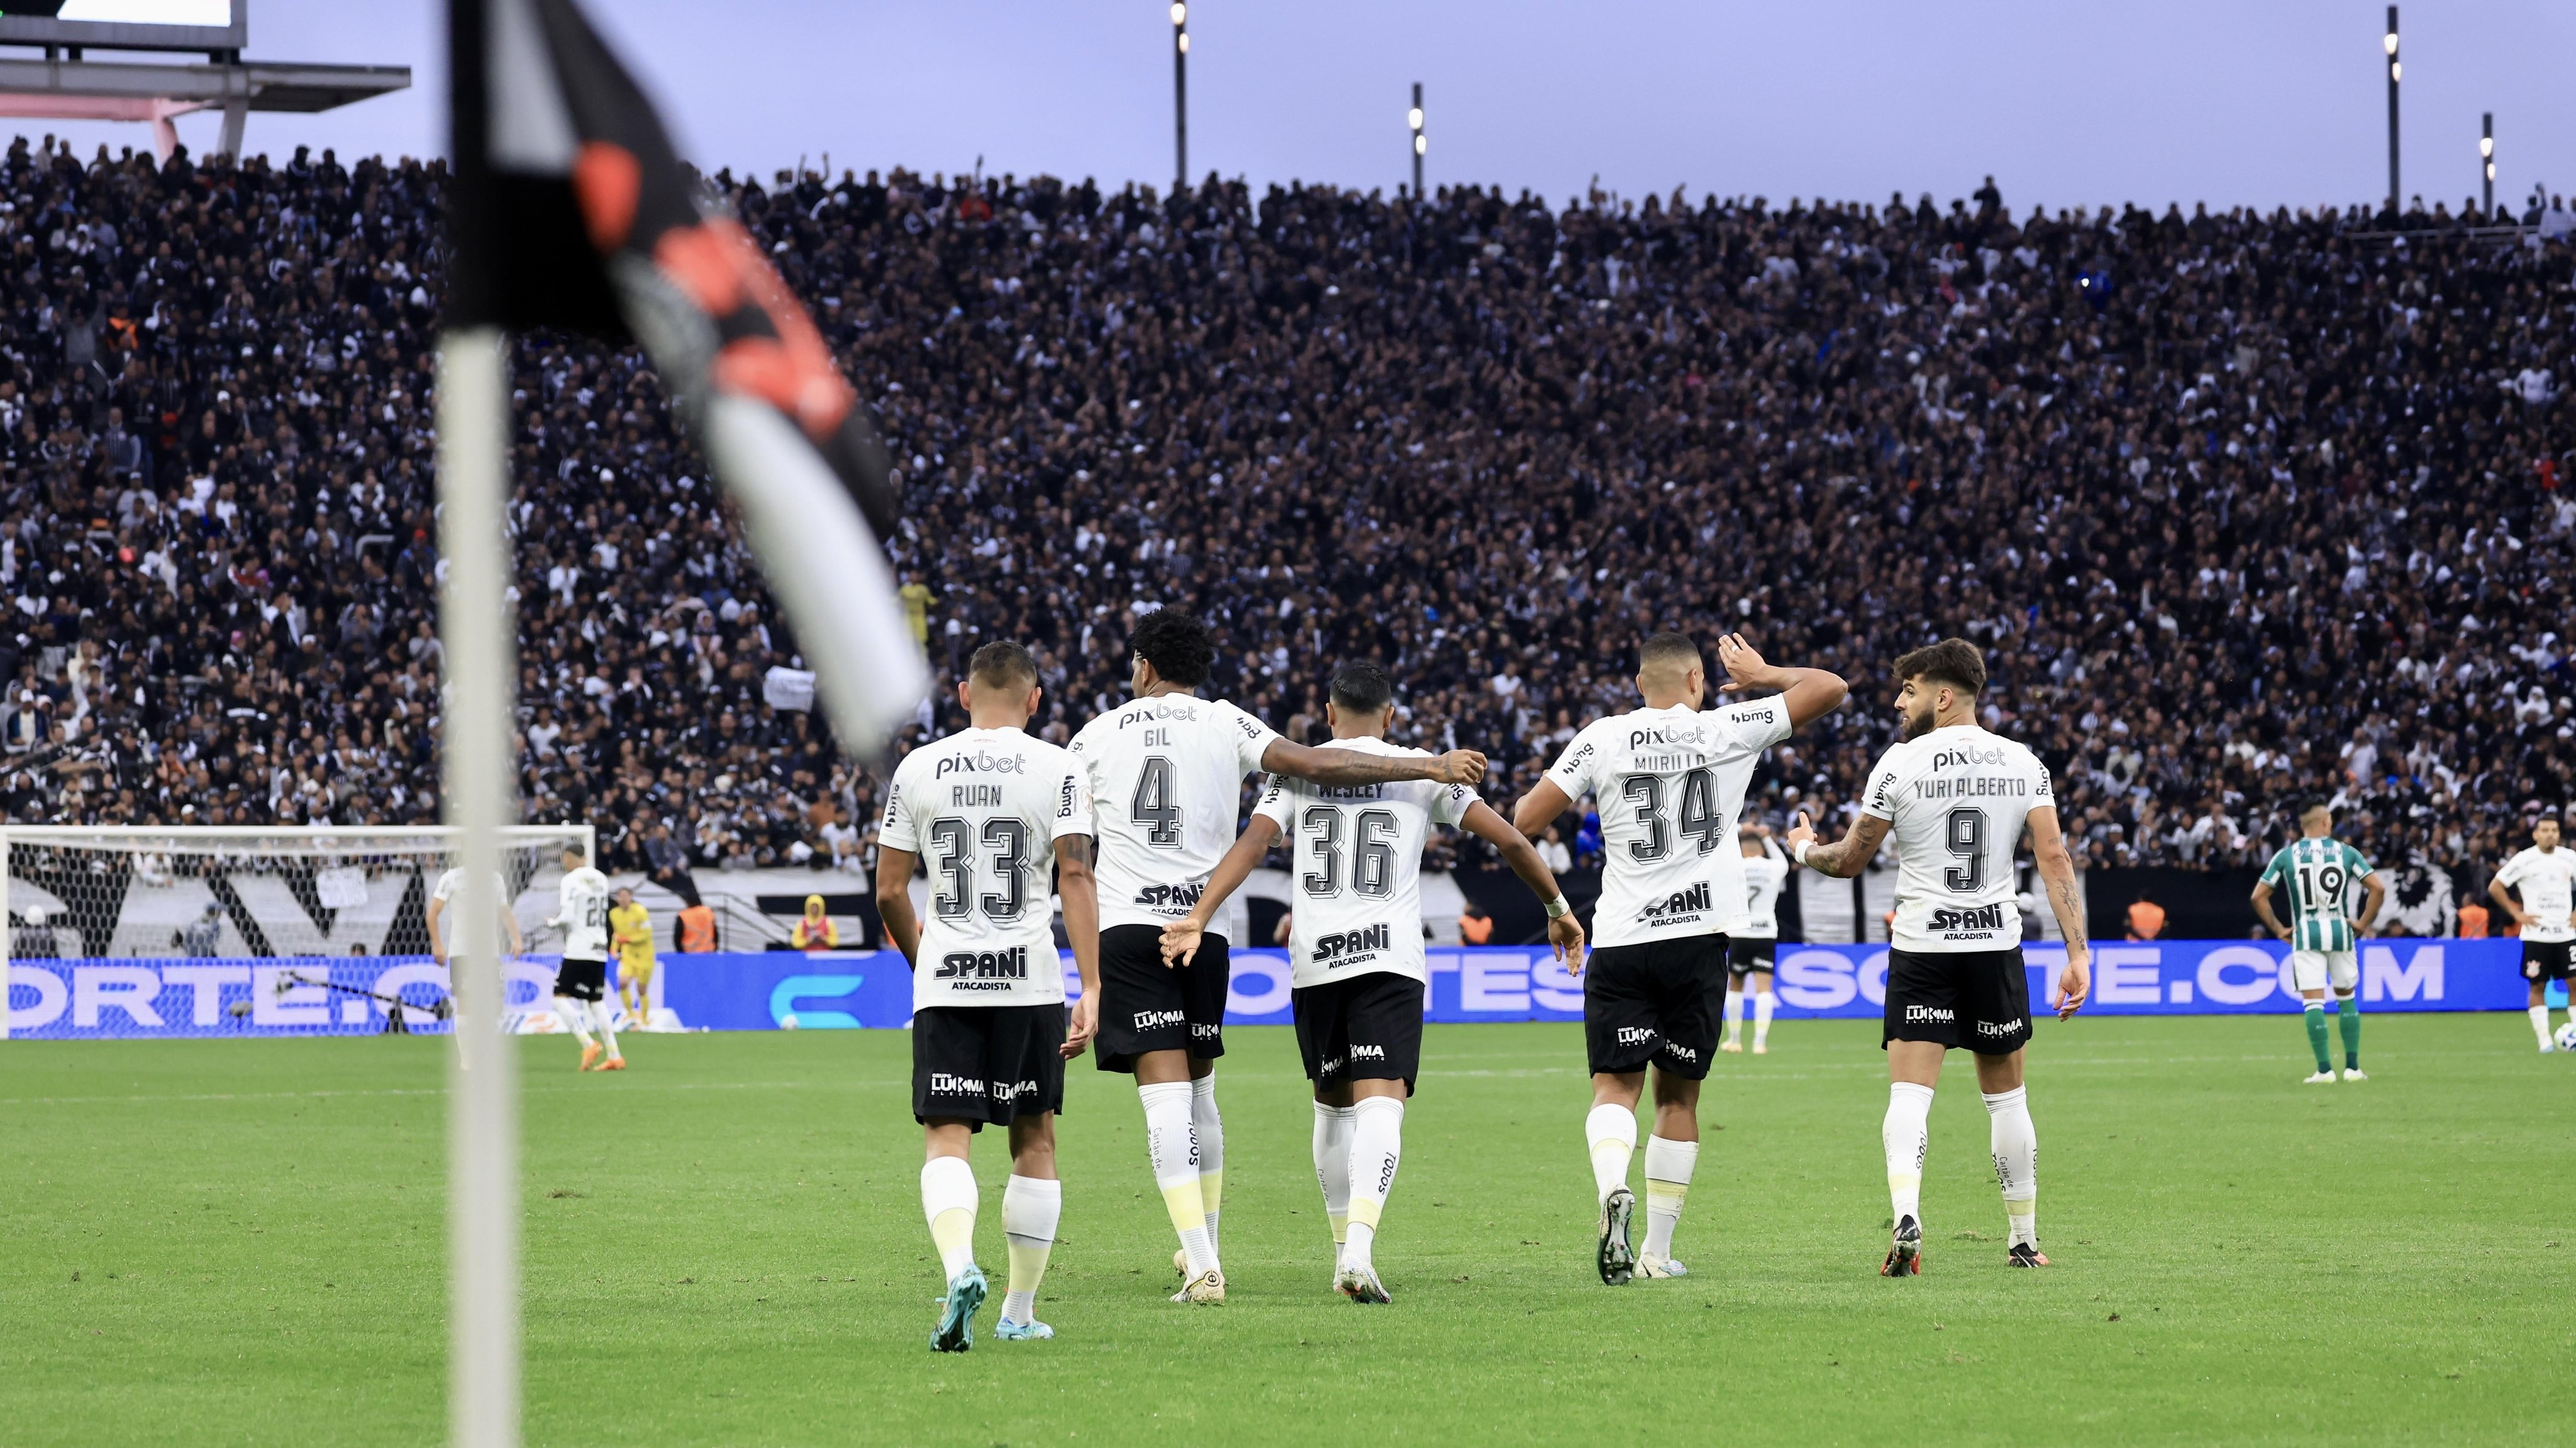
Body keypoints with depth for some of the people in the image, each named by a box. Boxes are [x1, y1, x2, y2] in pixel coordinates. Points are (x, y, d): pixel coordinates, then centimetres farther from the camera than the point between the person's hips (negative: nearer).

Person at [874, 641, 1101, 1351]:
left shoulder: (918, 768, 5)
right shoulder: (1057, 769, -1)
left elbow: (890, 891, 7)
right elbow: (1075, 878, -10)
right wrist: (1092, 988, -11)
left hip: (944, 984, 1)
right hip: (1029, 978, 0)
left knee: (946, 1137, -2)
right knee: (1034, 1139, 13)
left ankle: (960, 1267, -29)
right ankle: (1020, 1311, 17)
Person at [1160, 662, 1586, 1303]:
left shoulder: (1297, 770, 8)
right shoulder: (1420, 771, 7)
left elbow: (1255, 842, -7)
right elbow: (1508, 840, 9)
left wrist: (1197, 918, -15)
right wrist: (1558, 908, 22)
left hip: (1315, 961, 2)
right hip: (1390, 958, -2)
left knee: (1333, 1104, 18)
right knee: (1380, 1102, -10)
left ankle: (1344, 1248, 24)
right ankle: (1359, 1251, -30)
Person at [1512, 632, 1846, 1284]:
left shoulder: (1602, 739, 0)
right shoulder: (1728, 730, 0)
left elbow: (1525, 821, 0)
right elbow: (1829, 687, 5)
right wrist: (1761, 675, 22)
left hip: (1620, 942, 0)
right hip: (1697, 938, 0)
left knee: (1616, 1085, 1)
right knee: (1678, 1095, 11)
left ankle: (1611, 1187, -30)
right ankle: (1658, 1251, 14)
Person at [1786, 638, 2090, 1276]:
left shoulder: (1901, 763, -4)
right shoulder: (2023, 762, 3)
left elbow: (1850, 860, 3)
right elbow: (2055, 857, -4)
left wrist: (1805, 850, 25)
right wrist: (2077, 954, -4)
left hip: (1921, 947, -2)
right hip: (1996, 945, 3)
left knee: (1908, 1094, -7)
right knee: (2007, 1098, 13)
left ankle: (1906, 1217, -30)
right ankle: (2024, 1240, 18)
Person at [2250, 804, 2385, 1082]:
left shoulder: (2286, 856, 2)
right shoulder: (2345, 852, 2)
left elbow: (2259, 896, 0)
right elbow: (2379, 888, -3)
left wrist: (2278, 929, 7)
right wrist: (2363, 924, 5)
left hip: (2305, 934, -1)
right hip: (2340, 931, 1)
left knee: (2313, 1002, -2)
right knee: (2347, 999, 15)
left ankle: (2324, 1070, -8)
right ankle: (2352, 1067, 13)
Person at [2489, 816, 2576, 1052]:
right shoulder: (2524, 861, -5)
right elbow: (2495, 887, 0)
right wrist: (2516, 913, -5)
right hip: (2536, 934, -3)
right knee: (2537, 986, -1)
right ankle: (2544, 1039, 3)